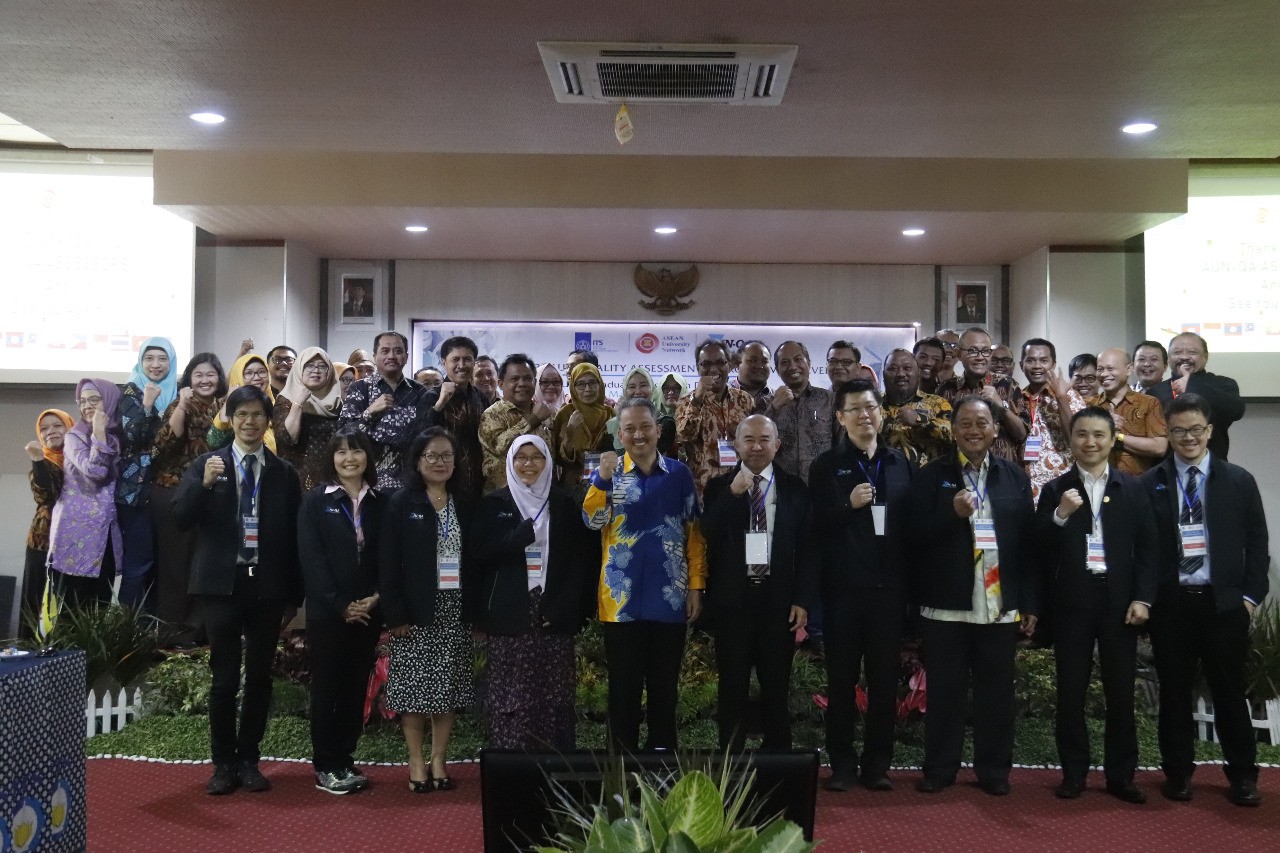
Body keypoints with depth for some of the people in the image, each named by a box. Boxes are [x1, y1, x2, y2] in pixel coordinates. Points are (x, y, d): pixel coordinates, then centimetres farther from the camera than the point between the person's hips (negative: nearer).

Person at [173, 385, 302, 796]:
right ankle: (223, 764, 16)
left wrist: (294, 596, 5)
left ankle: (248, 761, 20)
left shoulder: (285, 473, 5)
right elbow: (180, 519, -5)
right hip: (222, 584, -1)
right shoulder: (206, 465, 4)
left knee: (259, 677, 8)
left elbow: (294, 536, 6)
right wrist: (204, 484, -22)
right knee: (224, 678, 3)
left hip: (267, 587, 1)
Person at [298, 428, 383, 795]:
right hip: (327, 610, -3)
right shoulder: (315, 500, -2)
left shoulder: (380, 503, 8)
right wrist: (340, 604, -14)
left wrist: (375, 598, -8)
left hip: (367, 611, 4)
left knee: (356, 688, 9)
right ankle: (324, 768, 11)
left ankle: (344, 761, 19)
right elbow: (311, 558, -9)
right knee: (326, 687, 3)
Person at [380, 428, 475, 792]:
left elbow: (473, 559, 9)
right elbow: (389, 563, -6)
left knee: (448, 689, 7)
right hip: (416, 610, -3)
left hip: (455, 609, 3)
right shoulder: (401, 503, -1)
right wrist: (395, 614, -13)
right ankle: (416, 761, 13)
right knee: (414, 688, 2)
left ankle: (439, 760, 17)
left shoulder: (463, 505, 9)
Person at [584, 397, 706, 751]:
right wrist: (603, 477, -27)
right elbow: (592, 521, -14)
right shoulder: (608, 472, 1)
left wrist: (696, 586, 2)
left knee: (664, 686, 12)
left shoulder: (678, 473, 3)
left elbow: (694, 533, 6)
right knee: (623, 687, 8)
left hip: (669, 598, 1)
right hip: (622, 598, -1)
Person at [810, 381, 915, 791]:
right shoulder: (826, 465, 2)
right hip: (843, 588, -2)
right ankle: (842, 763, 16)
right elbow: (815, 526, -3)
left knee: (885, 679, 7)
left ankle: (878, 763, 18)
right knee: (841, 680, 6)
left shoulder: (902, 463, 10)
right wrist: (848, 505, -19)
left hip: (889, 587, 2)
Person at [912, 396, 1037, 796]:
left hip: (1001, 603, 2)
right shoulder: (931, 476, 0)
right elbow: (915, 534, -5)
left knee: (996, 690, 10)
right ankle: (940, 767, 20)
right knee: (945, 689, 7)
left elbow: (1028, 541, 6)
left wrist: (1030, 602, 4)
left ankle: (994, 768, 24)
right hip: (946, 604, -1)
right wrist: (952, 513, -23)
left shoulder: (1015, 476, 6)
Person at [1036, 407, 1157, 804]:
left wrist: (1142, 598, -6)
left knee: (1120, 692, 7)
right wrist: (1060, 515, -19)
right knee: (1071, 692, 5)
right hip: (1072, 602, 0)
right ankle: (1073, 773, 15)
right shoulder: (1055, 490, 4)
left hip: (1119, 601, 1)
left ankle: (1120, 776, 18)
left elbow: (1147, 547, 4)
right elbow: (1039, 549, -3)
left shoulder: (1133, 488, 7)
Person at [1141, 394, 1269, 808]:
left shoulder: (1239, 481, 4)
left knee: (1229, 691, 7)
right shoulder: (1149, 484, 2)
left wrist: (1251, 595, -1)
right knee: (1174, 691, 7)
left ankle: (1243, 776, 20)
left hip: (1224, 602, 0)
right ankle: (1178, 773, 19)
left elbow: (1257, 543, 5)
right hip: (1170, 603, 0)